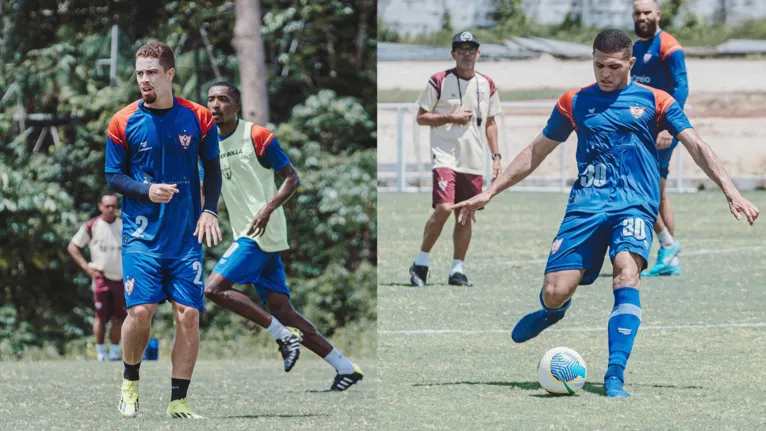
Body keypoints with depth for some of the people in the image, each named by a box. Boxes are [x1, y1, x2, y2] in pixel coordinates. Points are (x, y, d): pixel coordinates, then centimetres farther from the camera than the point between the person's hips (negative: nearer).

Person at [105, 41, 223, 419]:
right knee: (140, 310, -12)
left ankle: (179, 401, 4)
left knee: (189, 314, -5)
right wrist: (146, 191, -14)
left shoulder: (197, 118, 1)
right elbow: (113, 177, 3)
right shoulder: (123, 122, -1)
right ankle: (130, 382, 14)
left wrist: (209, 210, -4)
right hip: (141, 232, -1)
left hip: (187, 233, 1)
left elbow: (212, 169, 10)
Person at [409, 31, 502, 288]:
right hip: (445, 155, -5)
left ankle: (457, 270, 10)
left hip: (474, 160, 5)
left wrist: (496, 156, 10)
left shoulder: (487, 85, 11)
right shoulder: (439, 81, -2)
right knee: (443, 208, -18)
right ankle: (421, 263, -4)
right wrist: (451, 117, -14)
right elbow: (421, 117, 0)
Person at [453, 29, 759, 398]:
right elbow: (536, 152, 21)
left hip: (635, 205, -2)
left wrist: (731, 192, -11)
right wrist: (489, 193, 18)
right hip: (586, 205, 2)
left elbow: (696, 147, 2)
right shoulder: (575, 102, 14)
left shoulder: (655, 101, 7)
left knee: (626, 272, -31)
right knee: (555, 293, -11)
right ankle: (553, 311, 31)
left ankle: (615, 375, -32)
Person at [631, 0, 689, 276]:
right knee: (657, 194, 10)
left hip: (661, 129, -9)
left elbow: (680, 88, -18)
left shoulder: (668, 47, -11)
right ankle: (671, 261, 14)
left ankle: (667, 244, -6)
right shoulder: (636, 48, 16)